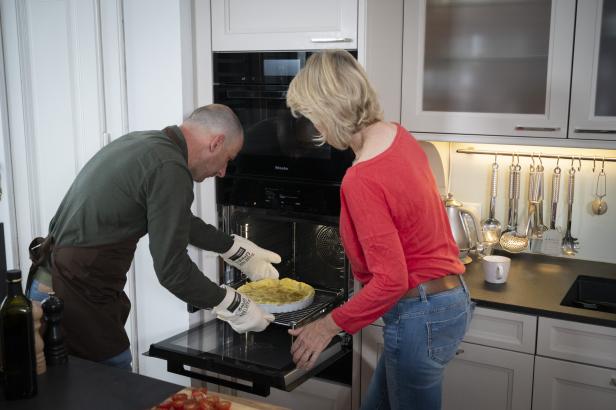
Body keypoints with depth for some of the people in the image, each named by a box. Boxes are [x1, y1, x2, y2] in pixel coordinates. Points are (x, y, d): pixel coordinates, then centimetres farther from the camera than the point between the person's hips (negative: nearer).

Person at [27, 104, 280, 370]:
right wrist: (236, 307, -7)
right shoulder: (170, 168, -20)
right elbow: (172, 268, -19)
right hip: (75, 298, -10)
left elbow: (176, 221, 24)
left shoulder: (143, 143, 10)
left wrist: (238, 250, 29)